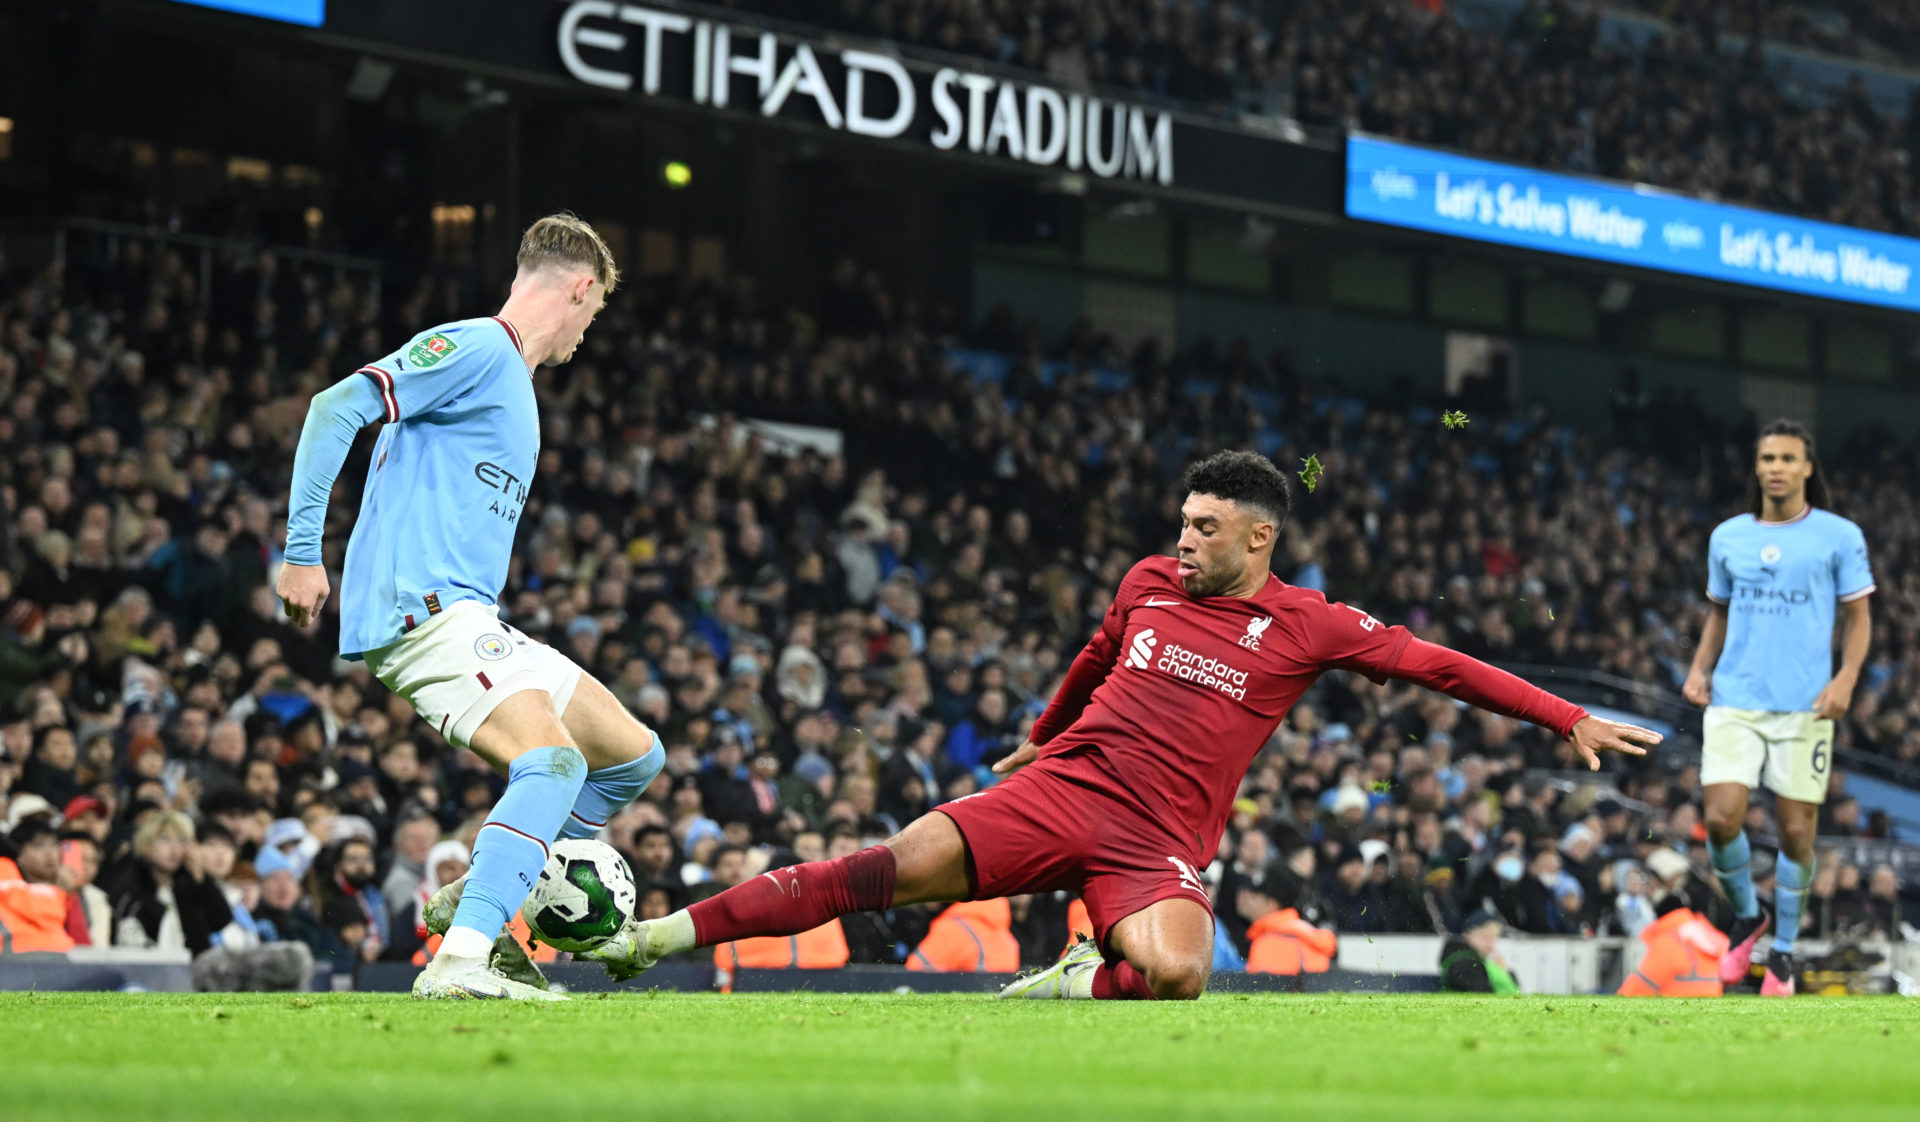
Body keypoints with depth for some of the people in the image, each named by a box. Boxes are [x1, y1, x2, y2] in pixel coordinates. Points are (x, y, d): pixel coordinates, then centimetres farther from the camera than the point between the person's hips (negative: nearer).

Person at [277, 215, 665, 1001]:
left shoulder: (514, 380, 25)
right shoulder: (474, 348, -6)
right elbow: (338, 407, -16)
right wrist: (303, 549, -20)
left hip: (471, 615, 10)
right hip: (420, 605, -10)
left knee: (634, 756, 9)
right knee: (554, 762, -28)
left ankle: (479, 901, 12)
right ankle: (460, 960, -36)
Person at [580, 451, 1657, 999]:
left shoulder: (1307, 625, 0)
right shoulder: (1150, 584, 10)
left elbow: (1435, 662, -2)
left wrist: (1569, 718, -6)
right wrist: (1040, 737, 45)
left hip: (1161, 841, -2)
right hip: (1062, 790, 2)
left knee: (1177, 972, -35)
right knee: (888, 870, -17)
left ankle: (1078, 981, -3)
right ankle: (669, 931, -16)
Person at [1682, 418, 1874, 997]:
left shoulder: (1839, 536, 0)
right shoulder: (1727, 537, 10)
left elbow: (1857, 618, 4)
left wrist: (1845, 678, -11)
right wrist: (1699, 668, 5)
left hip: (1803, 706, -2)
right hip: (1733, 701, 2)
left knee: (1796, 831, 0)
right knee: (1722, 819, -11)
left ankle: (1783, 950, 17)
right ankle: (1747, 916, 16)